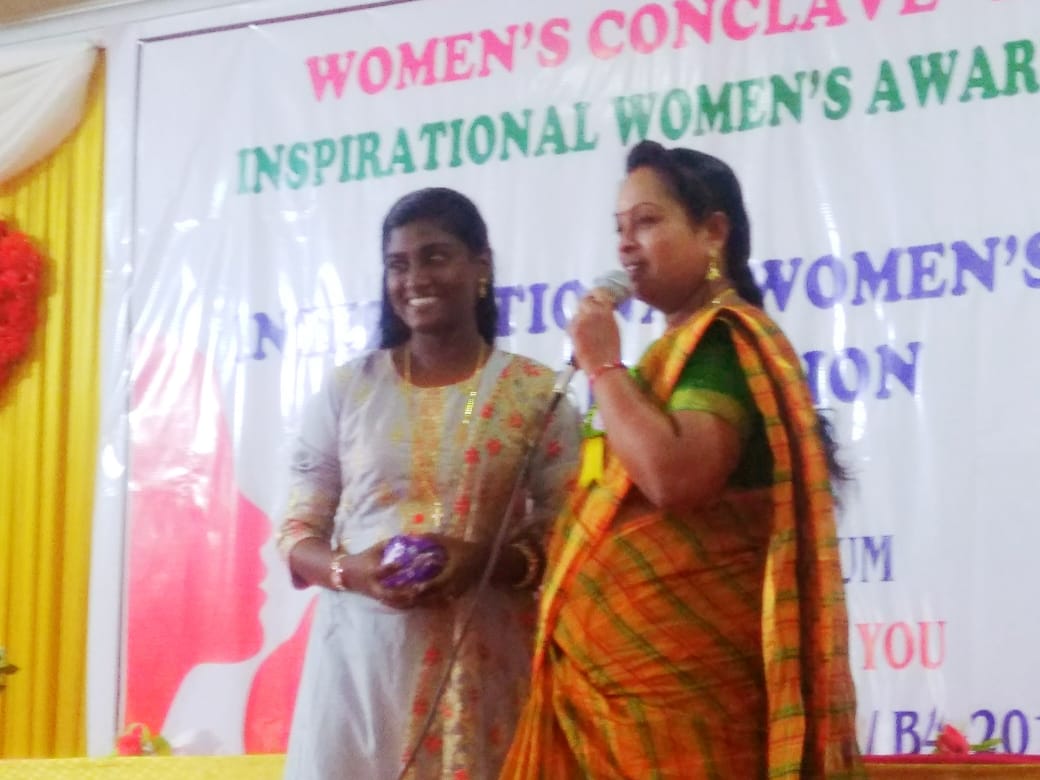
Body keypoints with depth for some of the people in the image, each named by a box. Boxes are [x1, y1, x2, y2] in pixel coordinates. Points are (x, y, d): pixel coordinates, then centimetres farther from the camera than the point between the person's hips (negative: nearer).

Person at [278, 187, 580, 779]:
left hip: (484, 665, -1)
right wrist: (348, 569, -12)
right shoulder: (348, 389, 7)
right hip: (363, 655, 1)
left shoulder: (536, 393, 3)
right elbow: (298, 534, 8)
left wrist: (491, 563, -16)